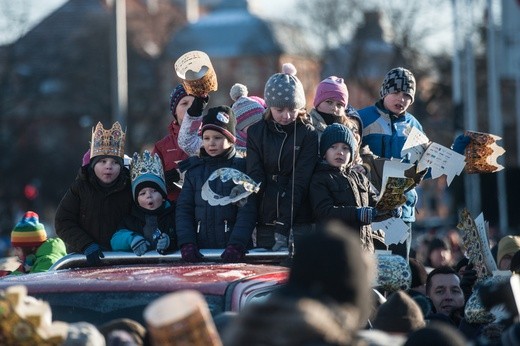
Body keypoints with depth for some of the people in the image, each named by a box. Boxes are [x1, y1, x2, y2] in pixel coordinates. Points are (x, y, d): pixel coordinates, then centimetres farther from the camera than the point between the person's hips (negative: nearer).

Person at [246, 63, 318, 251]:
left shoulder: (308, 135, -1)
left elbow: (299, 183, -8)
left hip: (299, 223, -2)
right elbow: (255, 174, 0)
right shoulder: (256, 132, 8)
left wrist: (283, 229, -17)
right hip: (265, 223, 2)